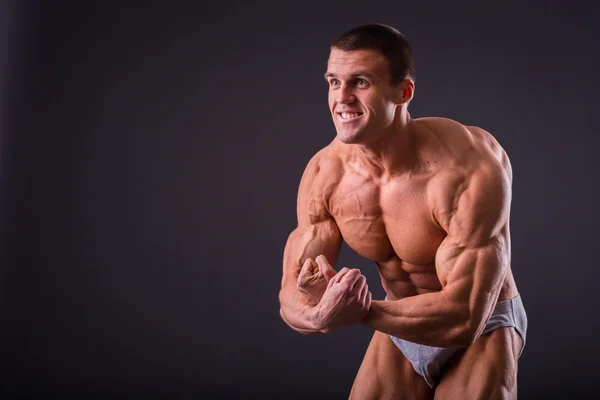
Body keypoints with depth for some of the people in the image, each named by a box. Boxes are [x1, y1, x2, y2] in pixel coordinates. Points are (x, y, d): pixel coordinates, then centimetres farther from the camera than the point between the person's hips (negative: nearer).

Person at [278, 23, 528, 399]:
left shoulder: (471, 171, -29)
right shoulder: (324, 174, -15)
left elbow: (466, 315, -31)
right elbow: (292, 297, -12)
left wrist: (359, 311, -35)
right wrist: (321, 312, -35)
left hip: (482, 328, -4)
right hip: (404, 325, 4)